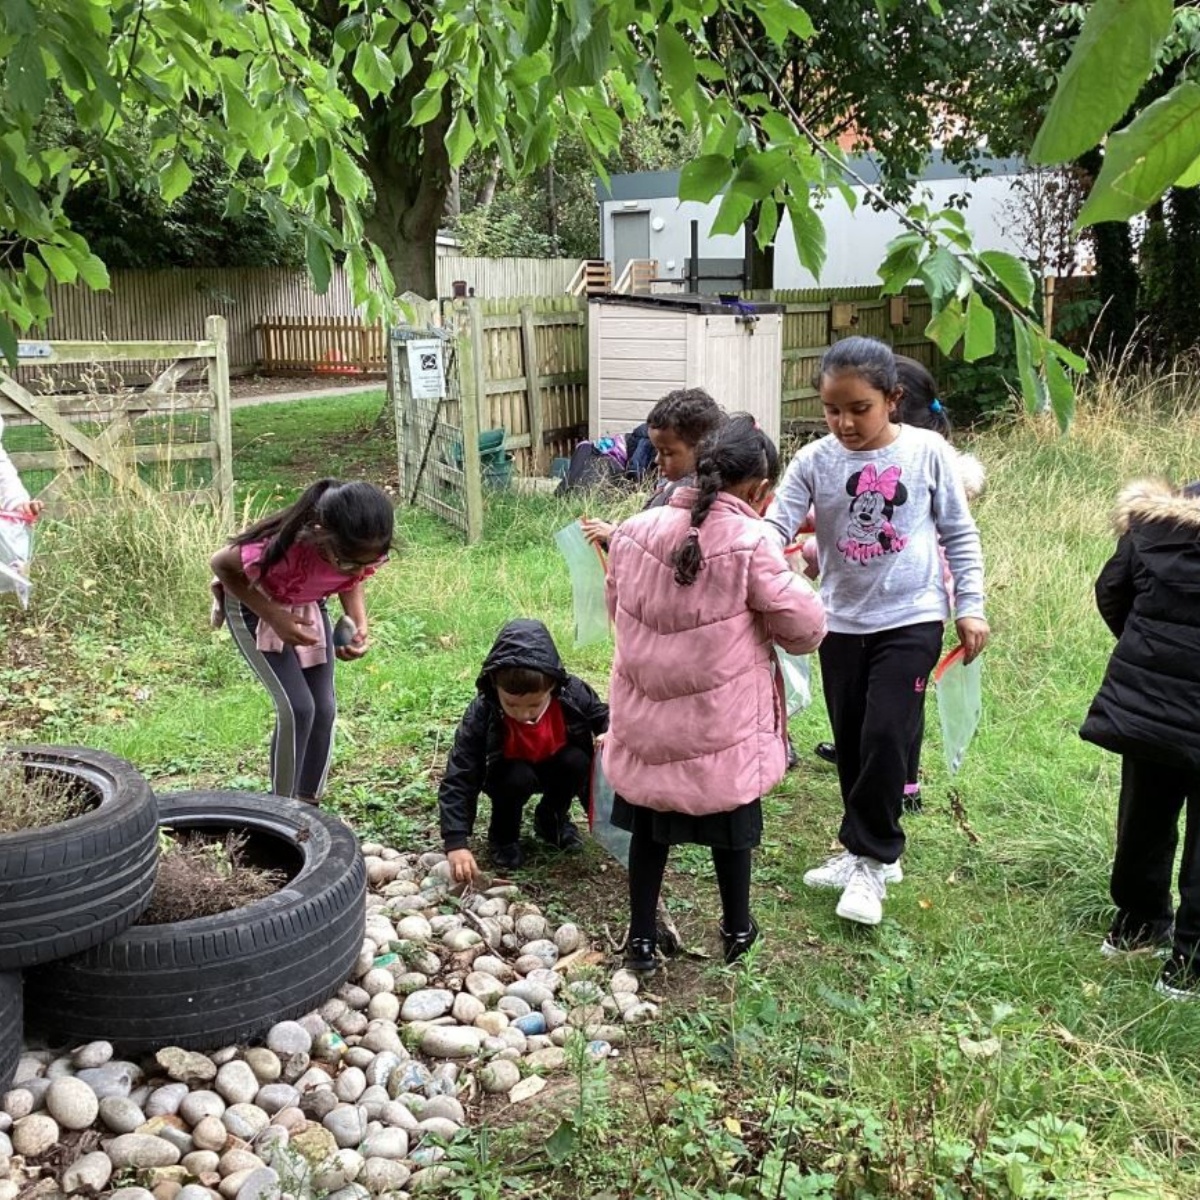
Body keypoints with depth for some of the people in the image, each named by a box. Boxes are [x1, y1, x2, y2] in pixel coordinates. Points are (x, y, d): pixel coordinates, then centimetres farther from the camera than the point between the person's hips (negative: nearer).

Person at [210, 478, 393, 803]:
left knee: (324, 708, 0)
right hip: (255, 605, -5)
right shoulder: (284, 547, -42)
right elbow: (222, 564, -23)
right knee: (297, 708, -15)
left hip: (308, 607, 5)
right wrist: (274, 616, -31)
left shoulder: (362, 551, -27)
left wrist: (360, 627, -21)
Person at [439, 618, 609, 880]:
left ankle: (551, 819, 5)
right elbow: (458, 779, -33)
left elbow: (604, 716, -5)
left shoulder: (573, 693, -29)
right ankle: (503, 835, -1)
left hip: (556, 768, 3)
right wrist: (456, 843, -42)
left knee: (577, 761, -28)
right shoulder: (481, 714, -34)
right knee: (518, 778, -34)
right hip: (510, 774, -2)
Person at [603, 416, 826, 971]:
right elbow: (805, 628, -13)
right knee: (730, 820, 17)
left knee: (649, 822, 17)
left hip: (647, 713, 4)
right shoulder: (752, 543, -19)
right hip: (723, 722, -3)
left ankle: (641, 938, 27)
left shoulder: (634, 531, -3)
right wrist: (786, 578, 7)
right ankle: (736, 931, 34)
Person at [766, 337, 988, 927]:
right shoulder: (814, 461, -5)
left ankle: (869, 860, 6)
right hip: (842, 623, 3)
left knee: (885, 737, -11)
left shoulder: (928, 453, -8)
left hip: (910, 619, -3)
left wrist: (970, 606, -2)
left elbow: (959, 534, 1)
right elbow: (775, 526, -10)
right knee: (851, 743, 11)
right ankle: (872, 852, 28)